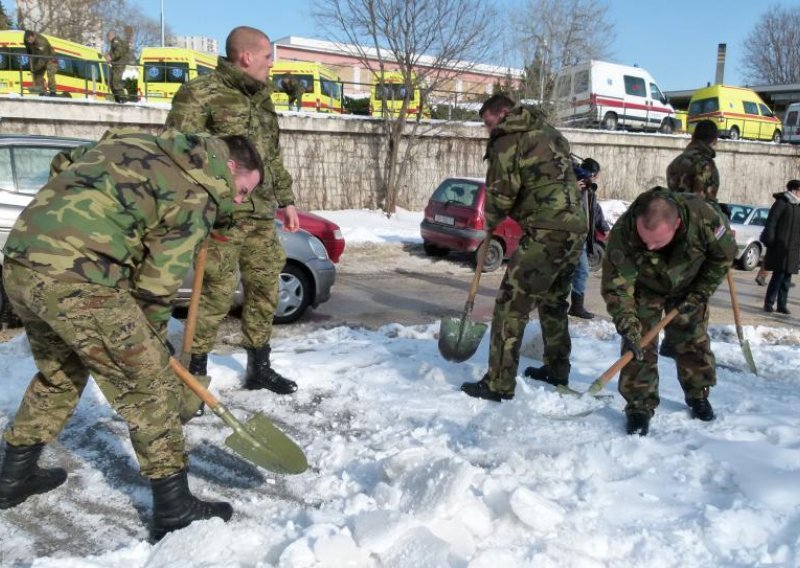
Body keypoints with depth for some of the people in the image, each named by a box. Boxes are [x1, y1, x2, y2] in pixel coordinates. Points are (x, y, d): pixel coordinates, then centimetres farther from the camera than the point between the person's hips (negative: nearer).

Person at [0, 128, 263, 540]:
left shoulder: (134, 144, 21)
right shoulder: (199, 193, -2)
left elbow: (63, 165, 27)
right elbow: (158, 280, -3)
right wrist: (153, 339, 16)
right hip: (75, 280, -9)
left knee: (58, 374, 29)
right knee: (150, 386, 3)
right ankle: (174, 509, 11)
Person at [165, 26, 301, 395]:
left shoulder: (261, 98, 18)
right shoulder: (200, 93, -6)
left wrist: (286, 200, 21)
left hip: (261, 215, 8)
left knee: (265, 289, 10)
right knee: (217, 293, -6)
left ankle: (259, 367, 25)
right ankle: (195, 373, 10)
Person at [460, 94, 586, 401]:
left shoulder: (507, 138, -3)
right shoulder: (549, 132, 22)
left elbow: (502, 192, -6)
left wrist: (491, 220, 13)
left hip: (546, 231, -9)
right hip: (575, 226, 9)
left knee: (511, 303, -5)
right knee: (553, 300, 22)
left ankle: (499, 384, -3)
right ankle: (557, 370, 32)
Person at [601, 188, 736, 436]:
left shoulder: (703, 215, -36)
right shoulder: (622, 233, -39)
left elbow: (724, 253, -15)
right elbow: (616, 286, -30)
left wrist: (699, 294, -14)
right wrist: (628, 328, -38)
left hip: (689, 286, 1)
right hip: (644, 288, -1)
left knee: (694, 340, 7)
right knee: (638, 344, -10)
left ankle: (698, 395, 28)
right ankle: (639, 406, 1)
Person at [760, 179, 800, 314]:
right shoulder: (781, 203, -7)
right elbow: (771, 223, -11)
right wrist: (770, 241, -16)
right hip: (780, 246, -7)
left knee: (787, 278, 8)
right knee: (778, 275, -7)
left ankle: (782, 305, 13)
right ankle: (768, 303, 3)